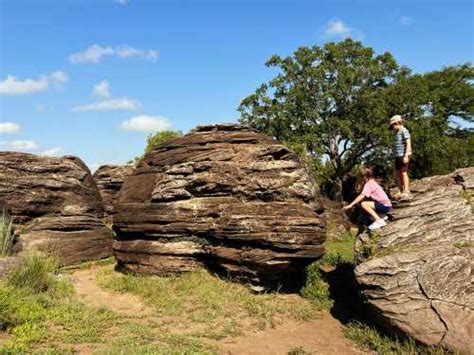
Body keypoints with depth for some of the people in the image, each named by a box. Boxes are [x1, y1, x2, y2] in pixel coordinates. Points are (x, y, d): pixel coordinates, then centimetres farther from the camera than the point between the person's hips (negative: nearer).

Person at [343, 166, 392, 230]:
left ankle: (379, 221, -14)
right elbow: (364, 197, 13)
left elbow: (361, 196, -26)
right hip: (386, 205, 10)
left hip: (384, 206, -10)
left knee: (363, 204, -21)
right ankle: (381, 215, 16)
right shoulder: (373, 182, 13)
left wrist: (350, 205, -26)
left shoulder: (368, 184, -15)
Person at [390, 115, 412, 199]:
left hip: (404, 155, -9)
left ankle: (406, 192, -5)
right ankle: (400, 192, 16)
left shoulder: (404, 131, -9)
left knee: (403, 173, -8)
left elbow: (408, 144, -16)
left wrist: (406, 156, -22)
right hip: (398, 156, 9)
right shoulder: (397, 133, 18)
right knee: (397, 173, 9)